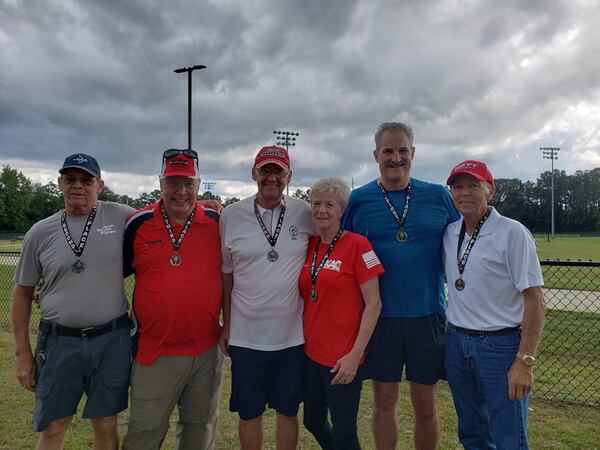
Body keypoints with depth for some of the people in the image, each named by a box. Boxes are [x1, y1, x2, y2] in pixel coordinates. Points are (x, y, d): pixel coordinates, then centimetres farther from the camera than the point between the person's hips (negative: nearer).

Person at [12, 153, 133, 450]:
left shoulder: (119, 216, -1)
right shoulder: (40, 232, 2)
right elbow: (23, 292, 8)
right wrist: (23, 352, 7)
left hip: (112, 339, 0)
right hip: (59, 341, 1)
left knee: (106, 426, 11)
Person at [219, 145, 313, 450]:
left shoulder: (305, 213, -3)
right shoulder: (231, 215, -2)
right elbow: (226, 274, 5)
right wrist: (226, 324, 7)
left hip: (293, 334, 0)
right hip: (245, 335, 0)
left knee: (288, 411, 16)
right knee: (249, 413, 14)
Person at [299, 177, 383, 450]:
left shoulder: (357, 245, -13)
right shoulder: (308, 246, 4)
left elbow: (373, 304, -14)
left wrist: (355, 355, -16)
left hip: (342, 360, -6)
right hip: (310, 353, 6)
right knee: (313, 422, 22)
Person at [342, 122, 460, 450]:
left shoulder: (439, 196, 1)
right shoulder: (357, 200, 0)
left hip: (428, 315, 1)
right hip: (379, 316, 0)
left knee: (426, 403, 12)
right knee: (384, 401, 12)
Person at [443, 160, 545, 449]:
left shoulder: (512, 233, -12)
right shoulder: (449, 234, 5)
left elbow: (534, 300, -14)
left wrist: (525, 361, -18)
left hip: (501, 344, -5)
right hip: (456, 341, 6)